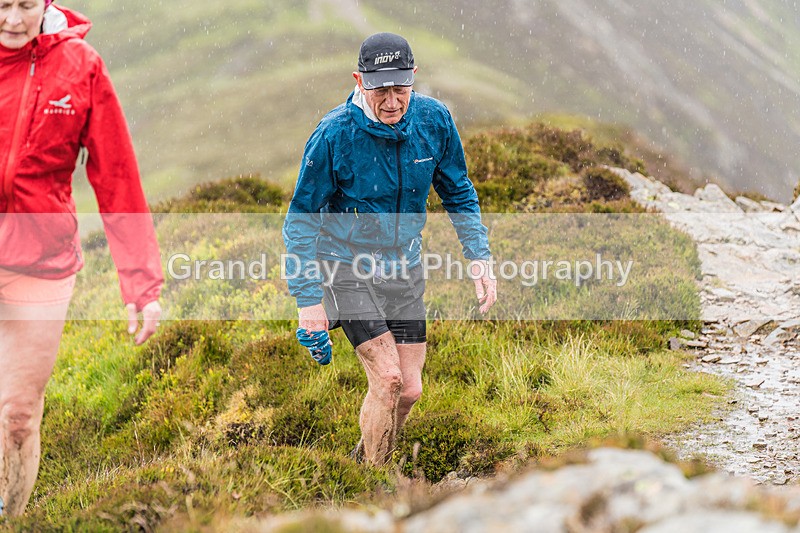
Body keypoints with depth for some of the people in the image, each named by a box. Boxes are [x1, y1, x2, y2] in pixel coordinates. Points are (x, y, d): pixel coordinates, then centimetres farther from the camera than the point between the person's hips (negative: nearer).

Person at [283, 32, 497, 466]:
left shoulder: (434, 121, -10)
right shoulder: (334, 134, -21)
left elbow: (458, 194, 8)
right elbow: (301, 220, -12)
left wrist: (478, 258, -3)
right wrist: (308, 300, -16)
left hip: (404, 266, 4)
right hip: (346, 265, -4)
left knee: (409, 390, 4)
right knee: (388, 379, -16)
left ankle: (365, 458, 32)